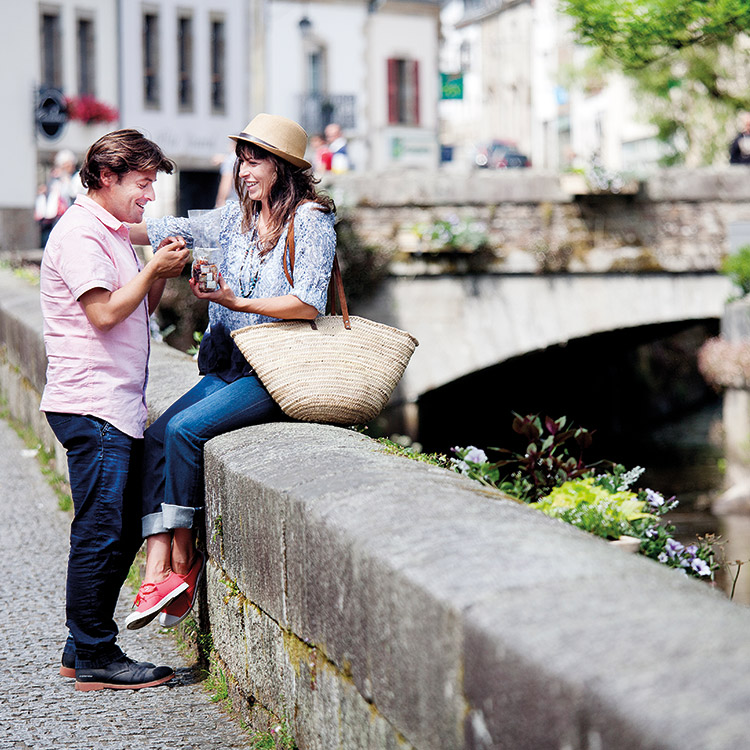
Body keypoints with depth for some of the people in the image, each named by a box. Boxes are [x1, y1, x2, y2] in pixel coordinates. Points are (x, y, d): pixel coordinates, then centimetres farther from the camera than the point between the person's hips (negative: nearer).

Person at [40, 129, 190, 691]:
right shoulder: (80, 233, -11)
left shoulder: (112, 234, 21)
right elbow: (105, 313, -18)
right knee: (101, 532, -6)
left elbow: (137, 310, 23)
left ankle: (83, 651, 18)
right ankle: (95, 660, 0)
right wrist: (154, 269, -11)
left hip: (118, 405, 10)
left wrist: (162, 274, 8)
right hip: (92, 405, -10)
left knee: (122, 530, 11)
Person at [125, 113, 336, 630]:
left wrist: (237, 302, -20)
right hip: (230, 367, 7)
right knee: (156, 437, -12)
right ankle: (158, 570, -18)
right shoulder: (237, 215, 14)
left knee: (185, 429, -23)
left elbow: (308, 303, -15)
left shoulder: (311, 220, -7)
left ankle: (184, 557, -9)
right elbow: (176, 230, 12)